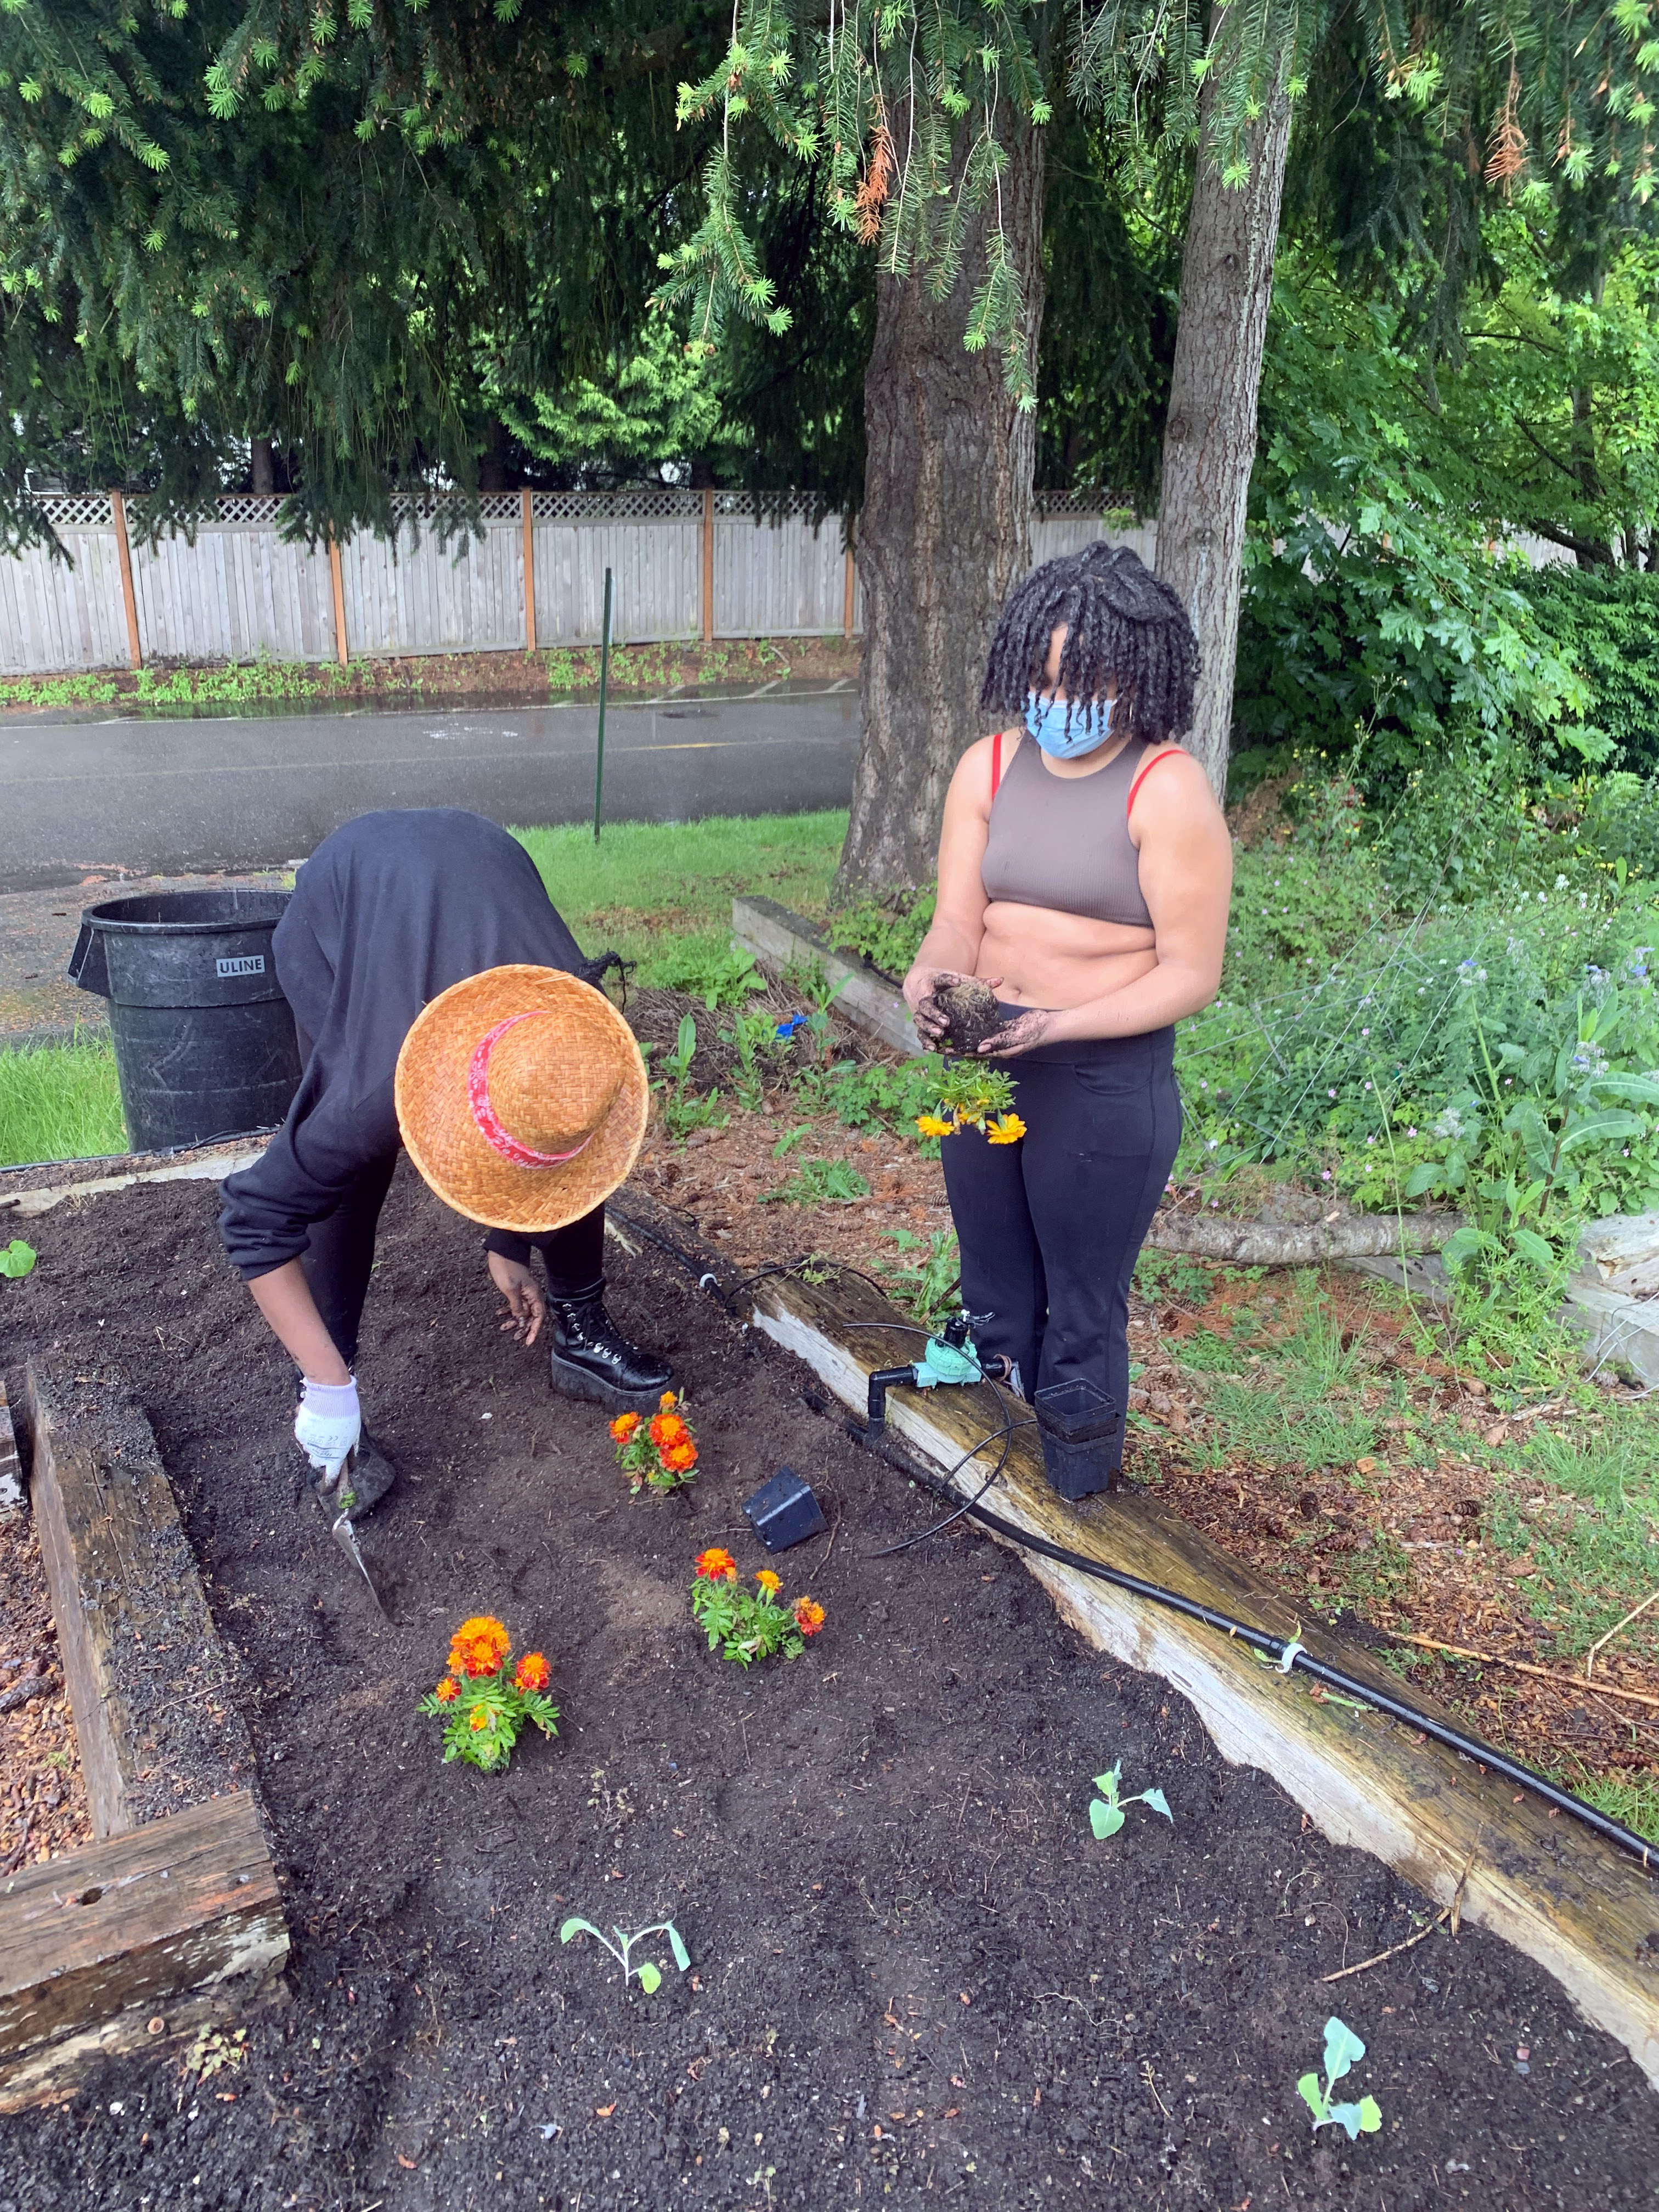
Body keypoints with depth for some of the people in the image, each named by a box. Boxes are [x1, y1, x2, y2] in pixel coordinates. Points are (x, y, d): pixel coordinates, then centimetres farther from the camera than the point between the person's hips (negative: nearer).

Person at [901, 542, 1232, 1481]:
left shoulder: (1167, 789, -15)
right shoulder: (990, 766, 1)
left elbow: (1190, 973, -16)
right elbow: (957, 919, -2)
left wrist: (1056, 1026, -28)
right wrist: (932, 980, -25)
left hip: (1108, 1080, -5)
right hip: (983, 1064, 6)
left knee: (1081, 1319, 10)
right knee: (994, 1300, 21)